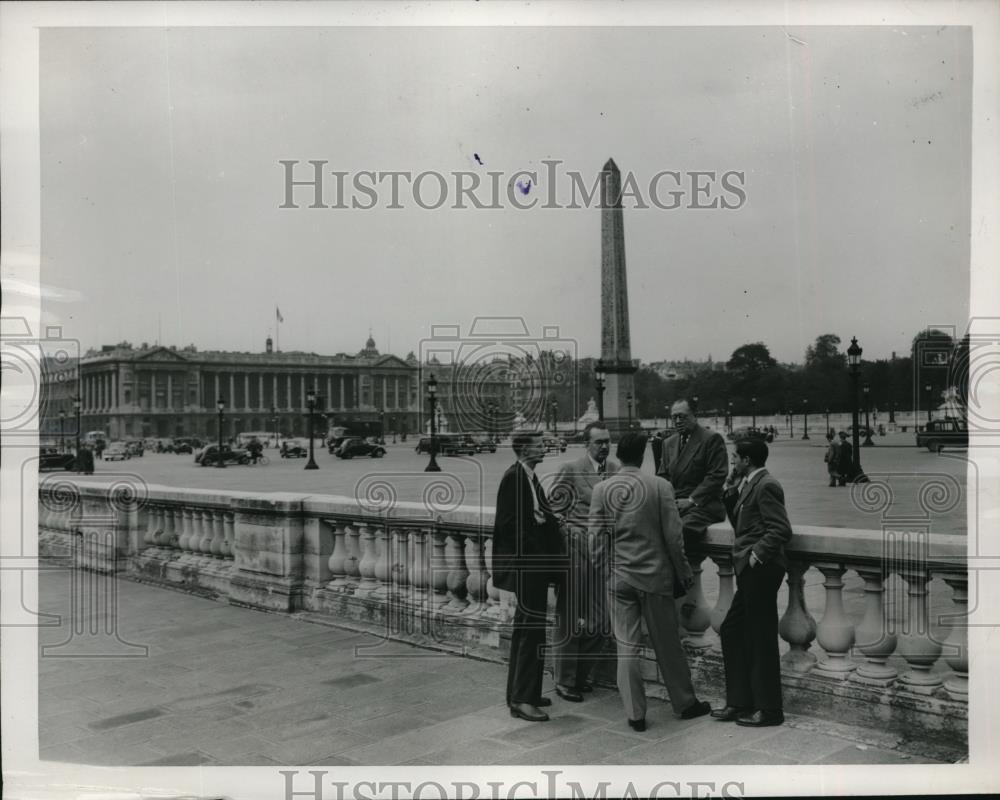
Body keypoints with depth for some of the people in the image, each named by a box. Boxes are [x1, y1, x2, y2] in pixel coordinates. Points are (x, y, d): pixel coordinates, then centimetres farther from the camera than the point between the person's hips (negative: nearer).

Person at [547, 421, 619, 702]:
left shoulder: (615, 470, 8)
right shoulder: (570, 469, -6)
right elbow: (551, 505, -2)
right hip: (577, 551, -5)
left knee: (600, 620, 10)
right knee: (571, 619, 2)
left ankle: (582, 674, 28)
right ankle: (564, 681, 15)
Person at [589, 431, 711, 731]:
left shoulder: (601, 490, -4)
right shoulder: (661, 487, -9)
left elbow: (596, 539, -1)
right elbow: (674, 537, -6)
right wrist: (684, 573, 6)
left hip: (619, 578, 1)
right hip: (656, 576, -1)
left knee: (627, 647, 7)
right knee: (668, 644, 13)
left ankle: (635, 714, 11)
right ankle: (685, 703, 27)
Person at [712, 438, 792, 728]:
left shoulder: (766, 486, -14)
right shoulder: (749, 485, 15)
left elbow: (781, 530, -20)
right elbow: (739, 522, 15)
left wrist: (757, 555, -19)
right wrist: (732, 491, 6)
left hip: (760, 571, -10)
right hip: (750, 573, 10)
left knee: (761, 639, 0)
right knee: (731, 631, 14)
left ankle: (769, 710, 12)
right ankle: (739, 702, 23)